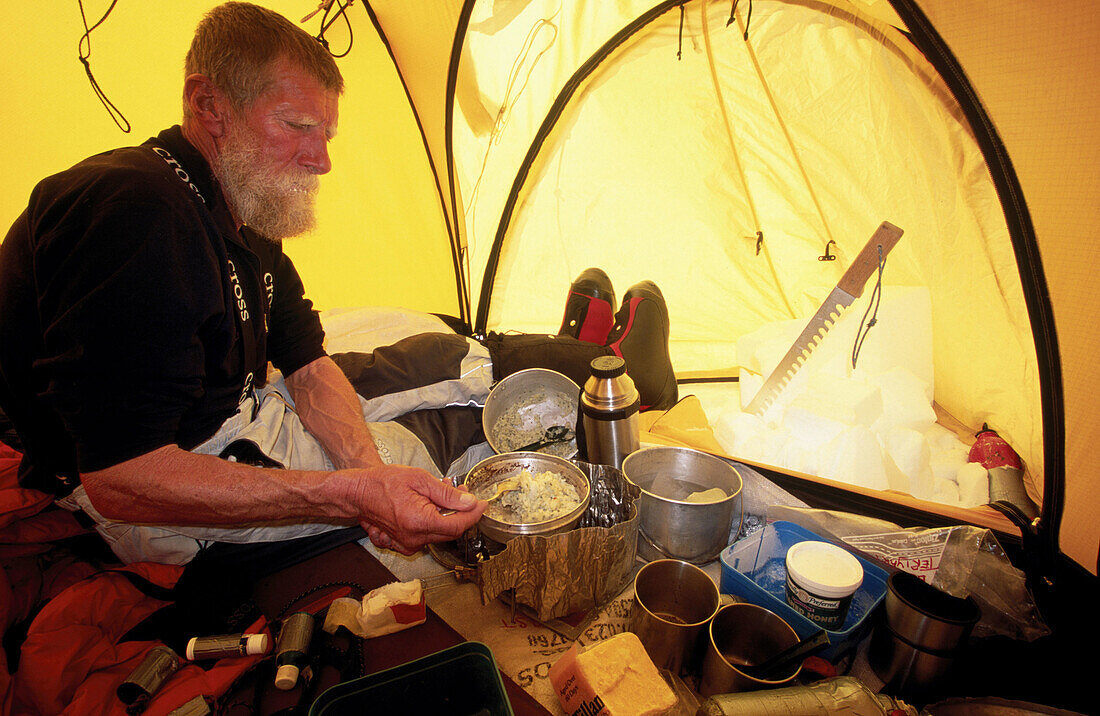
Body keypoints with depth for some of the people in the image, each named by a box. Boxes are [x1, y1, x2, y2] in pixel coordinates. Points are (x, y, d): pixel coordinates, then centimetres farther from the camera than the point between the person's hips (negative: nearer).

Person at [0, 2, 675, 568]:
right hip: (156, 509, -8)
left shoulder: (244, 219, 2)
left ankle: (589, 359, 22)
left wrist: (367, 472, -21)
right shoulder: (133, 216, -32)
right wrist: (350, 495, -40)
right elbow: (120, 482, -34)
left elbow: (308, 367, -1)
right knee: (416, 440, -6)